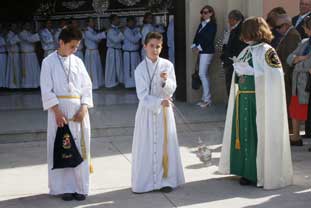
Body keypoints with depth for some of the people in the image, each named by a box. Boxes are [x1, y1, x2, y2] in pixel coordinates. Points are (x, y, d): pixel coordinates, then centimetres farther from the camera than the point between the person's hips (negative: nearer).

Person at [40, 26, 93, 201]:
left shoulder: (78, 62, 8)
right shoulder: (49, 62, -1)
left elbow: (87, 86, 7)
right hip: (59, 109, -3)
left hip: (79, 110, 3)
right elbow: (46, 90, -6)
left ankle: (80, 187, 11)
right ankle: (64, 187, 8)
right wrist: (57, 112, -14)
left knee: (80, 147, 3)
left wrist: (84, 108, -8)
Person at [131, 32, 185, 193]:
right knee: (146, 146, 2)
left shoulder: (167, 65, -2)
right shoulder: (140, 69, -5)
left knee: (165, 145, 4)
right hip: (147, 109, -1)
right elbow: (143, 95, -11)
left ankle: (166, 180, 11)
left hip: (164, 110, 1)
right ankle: (145, 181, 11)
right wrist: (159, 102, -24)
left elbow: (171, 90, -4)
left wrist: (165, 81, -24)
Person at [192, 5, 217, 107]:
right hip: (201, 51, 8)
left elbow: (209, 39, -14)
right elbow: (197, 36, 12)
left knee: (202, 74, -10)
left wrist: (199, 48, -13)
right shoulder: (201, 24, 15)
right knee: (205, 75, 9)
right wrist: (194, 46, -3)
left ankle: (207, 99, -5)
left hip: (207, 51, -8)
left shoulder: (212, 25, -7)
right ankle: (206, 98, 14)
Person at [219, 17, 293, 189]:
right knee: (244, 134, 11)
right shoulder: (247, 51, 11)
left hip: (259, 102, -8)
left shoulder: (267, 52, -12)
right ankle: (248, 171, 23)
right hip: (243, 101, 8)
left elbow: (274, 79, -17)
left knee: (258, 135, -1)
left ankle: (261, 174, 11)